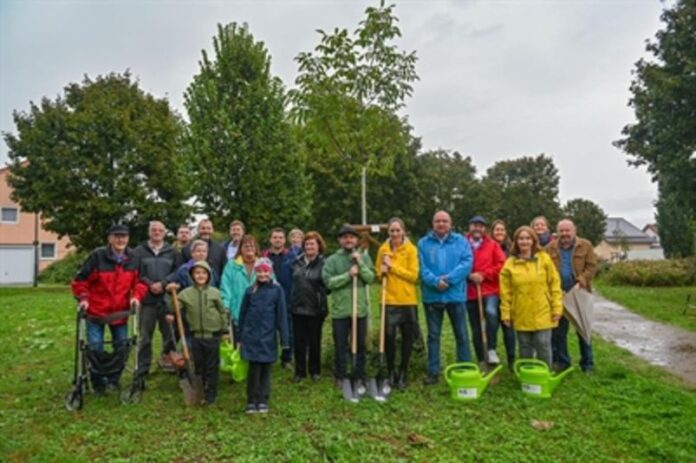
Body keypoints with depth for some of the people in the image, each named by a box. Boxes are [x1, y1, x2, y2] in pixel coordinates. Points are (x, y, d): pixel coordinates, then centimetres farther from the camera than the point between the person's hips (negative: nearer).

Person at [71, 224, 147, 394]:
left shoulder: (133, 259, -3)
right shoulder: (97, 256, -15)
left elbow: (139, 282, 6)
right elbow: (80, 280, -7)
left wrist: (136, 296, -11)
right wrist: (83, 298, -16)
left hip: (120, 312, 3)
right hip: (96, 311, -3)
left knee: (122, 347, 10)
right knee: (95, 348, 1)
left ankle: (113, 379, 31)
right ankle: (98, 383, 20)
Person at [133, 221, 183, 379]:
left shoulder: (173, 252, 9)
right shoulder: (139, 251, 5)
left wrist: (163, 284, -11)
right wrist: (149, 285, -13)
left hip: (168, 298, 1)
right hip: (147, 299, -1)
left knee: (170, 334, 6)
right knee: (145, 337, 5)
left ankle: (168, 360, 25)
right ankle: (142, 372, 15)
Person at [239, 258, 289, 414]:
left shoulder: (277, 290, -3)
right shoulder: (250, 290, 2)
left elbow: (281, 314, -3)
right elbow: (242, 313, 7)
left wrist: (284, 338, -5)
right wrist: (240, 336, 7)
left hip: (268, 337, 0)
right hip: (252, 336, 0)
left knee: (266, 369, 9)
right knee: (254, 369, 0)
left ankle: (263, 401, 20)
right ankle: (251, 401, 13)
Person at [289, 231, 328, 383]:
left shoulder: (323, 263, -9)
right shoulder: (297, 262, 6)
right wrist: (291, 300, 11)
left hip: (315, 309, -3)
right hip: (298, 308, 4)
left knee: (314, 341, 11)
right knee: (299, 341, 10)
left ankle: (315, 370, 26)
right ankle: (299, 371, 22)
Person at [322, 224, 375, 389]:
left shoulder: (364, 258, 4)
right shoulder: (332, 260, -1)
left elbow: (370, 278, -6)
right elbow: (328, 281, -11)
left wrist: (360, 263, -15)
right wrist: (348, 275, -16)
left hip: (360, 309, 1)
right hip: (340, 310, -1)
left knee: (360, 345, 11)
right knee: (340, 346, 8)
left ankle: (360, 377, 25)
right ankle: (340, 377, 23)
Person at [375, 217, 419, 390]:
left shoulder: (411, 249, -3)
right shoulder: (383, 249, 4)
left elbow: (413, 275, -10)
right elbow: (377, 272, 13)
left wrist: (393, 266, -13)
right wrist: (382, 272, -9)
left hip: (408, 300, -1)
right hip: (389, 300, 1)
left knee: (408, 337, 7)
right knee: (389, 336, 1)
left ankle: (403, 373, 23)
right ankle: (391, 372, 19)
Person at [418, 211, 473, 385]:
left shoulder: (460, 241, 4)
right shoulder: (424, 243, 4)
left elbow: (467, 263, -9)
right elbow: (421, 267, -6)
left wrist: (449, 278, -20)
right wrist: (435, 281, -22)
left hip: (456, 294, 0)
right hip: (432, 295, 0)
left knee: (461, 334, 8)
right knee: (433, 335, 8)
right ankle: (433, 372, 17)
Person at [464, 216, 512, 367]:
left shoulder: (492, 245, 4)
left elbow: (501, 265, -1)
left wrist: (484, 275, -9)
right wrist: (469, 276, -14)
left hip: (490, 290, -1)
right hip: (470, 291, 1)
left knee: (491, 313, -28)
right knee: (475, 329, 8)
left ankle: (491, 349, -10)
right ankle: (481, 360, 21)